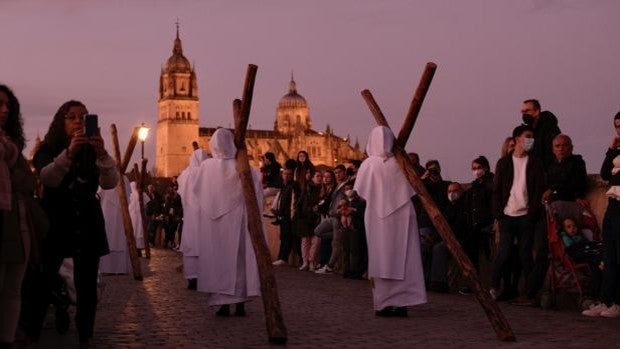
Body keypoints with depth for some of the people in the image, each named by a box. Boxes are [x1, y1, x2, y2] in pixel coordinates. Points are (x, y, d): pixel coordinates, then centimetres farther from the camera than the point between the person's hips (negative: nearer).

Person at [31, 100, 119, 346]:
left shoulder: (92, 152, 7)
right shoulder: (48, 149, 2)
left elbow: (110, 183, -9)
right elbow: (48, 179, -18)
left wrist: (102, 154, -28)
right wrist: (69, 152, -35)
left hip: (87, 225, 2)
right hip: (54, 223, -2)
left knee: (87, 287, -2)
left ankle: (85, 339, 6)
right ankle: (32, 337, 2)